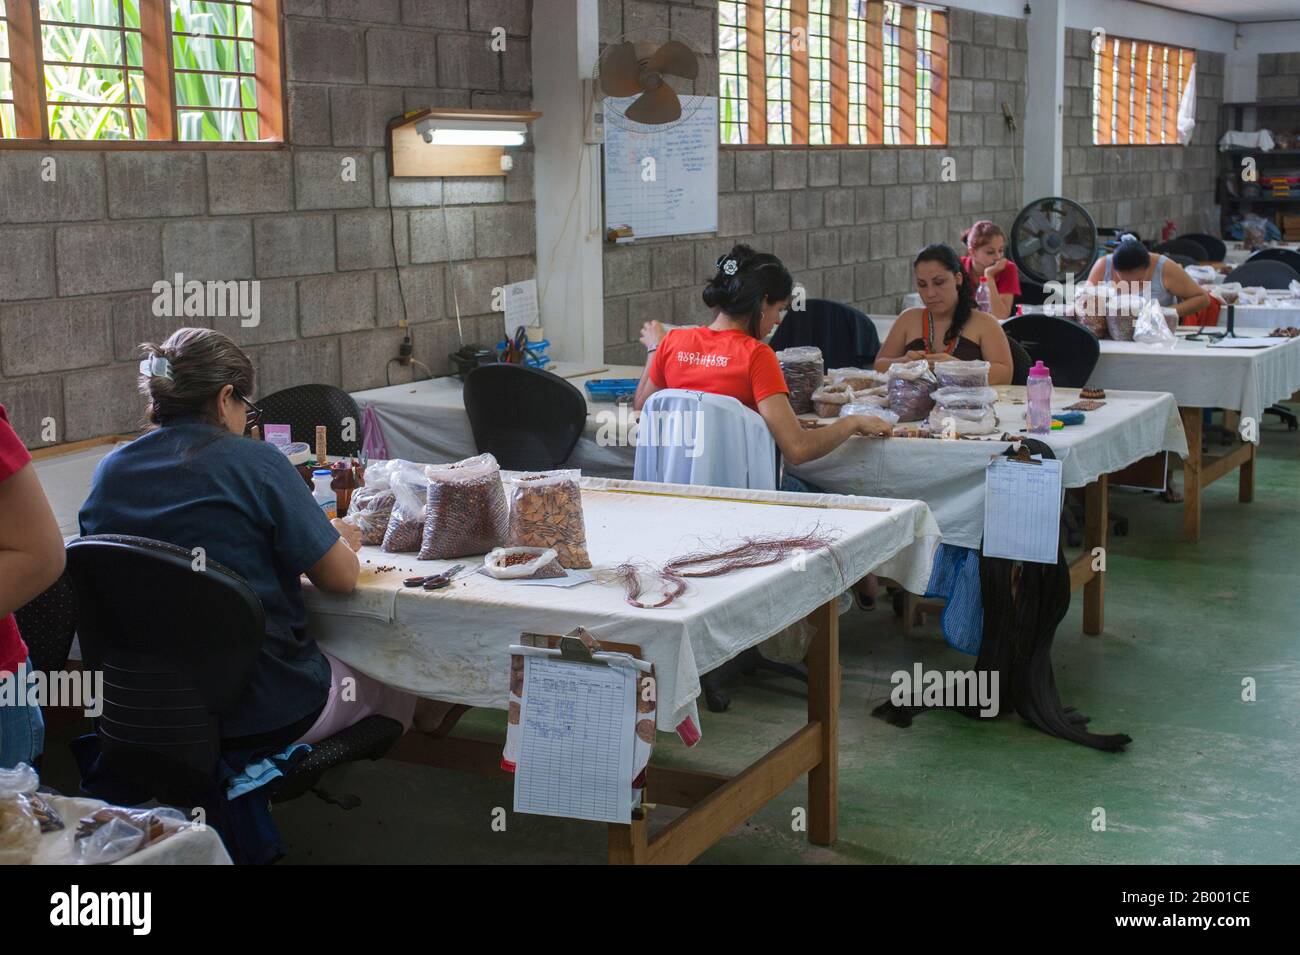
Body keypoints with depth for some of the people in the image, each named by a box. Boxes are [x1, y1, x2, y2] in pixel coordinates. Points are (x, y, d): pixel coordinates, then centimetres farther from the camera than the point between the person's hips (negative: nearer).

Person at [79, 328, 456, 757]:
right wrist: (340, 540, 12)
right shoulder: (254, 461, -16)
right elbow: (341, 577, -11)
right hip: (266, 715, -6)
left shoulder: (108, 471, -1)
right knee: (392, 686, 27)